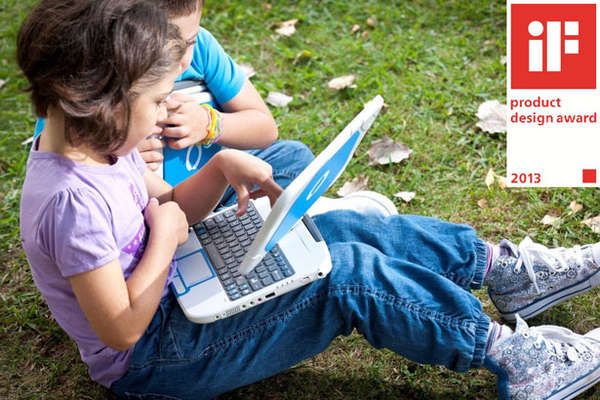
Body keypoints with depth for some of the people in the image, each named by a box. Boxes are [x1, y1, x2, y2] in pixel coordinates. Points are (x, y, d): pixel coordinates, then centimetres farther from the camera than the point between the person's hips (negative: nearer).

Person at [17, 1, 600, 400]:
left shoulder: (96, 142, -3)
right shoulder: (73, 201, -33)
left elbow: (166, 208, 9)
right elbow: (121, 330, -29)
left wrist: (221, 168, -10)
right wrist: (165, 240, -21)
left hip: (174, 292, 9)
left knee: (345, 230, 0)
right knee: (347, 273, -21)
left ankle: (500, 267, 10)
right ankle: (504, 352, -8)